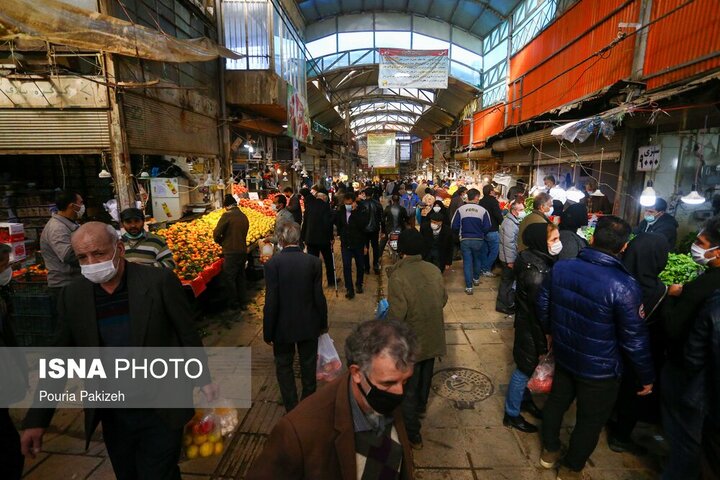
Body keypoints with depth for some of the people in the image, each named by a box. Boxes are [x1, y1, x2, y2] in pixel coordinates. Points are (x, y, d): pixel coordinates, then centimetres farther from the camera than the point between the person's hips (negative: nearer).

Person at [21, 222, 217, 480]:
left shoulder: (160, 281, -16)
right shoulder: (72, 295, -4)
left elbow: (188, 336, -7)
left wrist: (205, 380, -1)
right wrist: (37, 419, 5)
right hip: (112, 418, 4)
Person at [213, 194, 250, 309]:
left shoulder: (227, 215, -12)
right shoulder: (244, 216, 8)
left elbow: (216, 233, -14)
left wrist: (221, 243, 6)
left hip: (231, 252, -7)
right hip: (243, 251, 7)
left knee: (230, 278, 6)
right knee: (241, 277, 17)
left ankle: (234, 304, 14)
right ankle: (242, 302, 26)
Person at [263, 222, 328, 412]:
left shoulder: (273, 263, -18)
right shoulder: (314, 262, -12)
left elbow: (271, 302, -16)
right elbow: (319, 298, -8)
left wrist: (268, 332, -4)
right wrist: (323, 324, 7)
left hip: (283, 327, -2)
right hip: (309, 325, 2)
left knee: (284, 367, 21)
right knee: (308, 367, 22)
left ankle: (292, 409, 31)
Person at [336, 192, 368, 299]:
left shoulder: (361, 212, -14)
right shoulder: (341, 212, -3)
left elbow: (363, 225, -30)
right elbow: (338, 224, 14)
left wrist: (355, 211, -30)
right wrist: (341, 235, 7)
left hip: (358, 244, -1)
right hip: (345, 244, 2)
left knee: (360, 265, 14)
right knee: (346, 266, -5)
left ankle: (359, 284, 36)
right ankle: (349, 289, 4)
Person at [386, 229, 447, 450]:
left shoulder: (398, 276, -27)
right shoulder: (434, 270, -9)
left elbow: (396, 315, -26)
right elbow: (443, 299, 2)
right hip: (432, 338, 6)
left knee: (408, 388, 12)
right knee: (425, 376, 29)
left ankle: (412, 434, 25)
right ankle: (421, 405, 55)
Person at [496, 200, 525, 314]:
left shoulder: (515, 221, 13)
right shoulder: (509, 223, -20)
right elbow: (508, 243, -25)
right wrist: (510, 261, -25)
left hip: (513, 257, 9)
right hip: (509, 259, -9)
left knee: (509, 280, 18)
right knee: (507, 281, 0)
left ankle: (509, 302, 30)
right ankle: (502, 305, 12)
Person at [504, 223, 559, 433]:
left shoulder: (538, 258, -3)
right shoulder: (535, 272, -32)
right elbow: (539, 311, -24)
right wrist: (543, 344, -15)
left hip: (527, 322, 8)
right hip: (530, 327, -8)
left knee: (528, 366, 26)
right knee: (525, 368, 9)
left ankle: (525, 400, 48)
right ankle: (511, 415, 29)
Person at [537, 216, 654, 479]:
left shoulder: (561, 267, -13)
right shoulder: (624, 286, -27)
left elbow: (543, 303, 1)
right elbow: (635, 339, -19)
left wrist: (550, 330, 20)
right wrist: (647, 376, -2)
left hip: (564, 355, 5)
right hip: (600, 369, -4)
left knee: (557, 401, 26)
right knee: (590, 420, 19)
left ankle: (549, 451, 47)